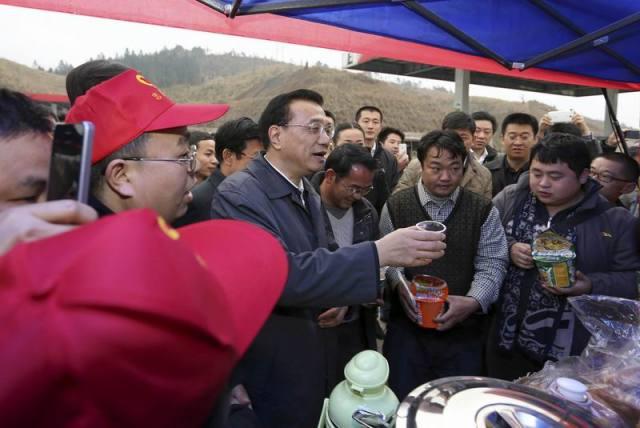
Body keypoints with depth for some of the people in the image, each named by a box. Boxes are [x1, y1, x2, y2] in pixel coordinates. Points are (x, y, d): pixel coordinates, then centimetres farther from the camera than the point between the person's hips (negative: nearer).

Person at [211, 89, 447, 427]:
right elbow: (279, 274, -34)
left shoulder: (308, 194, 6)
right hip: (264, 377, -7)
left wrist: (330, 303, 1)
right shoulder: (239, 194, -21)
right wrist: (380, 252, -36)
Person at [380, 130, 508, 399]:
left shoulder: (483, 211, 2)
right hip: (408, 325, 0)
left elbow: (492, 263, -1)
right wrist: (400, 286, -17)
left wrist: (473, 302, -17)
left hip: (464, 328, 1)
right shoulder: (396, 206, 0)